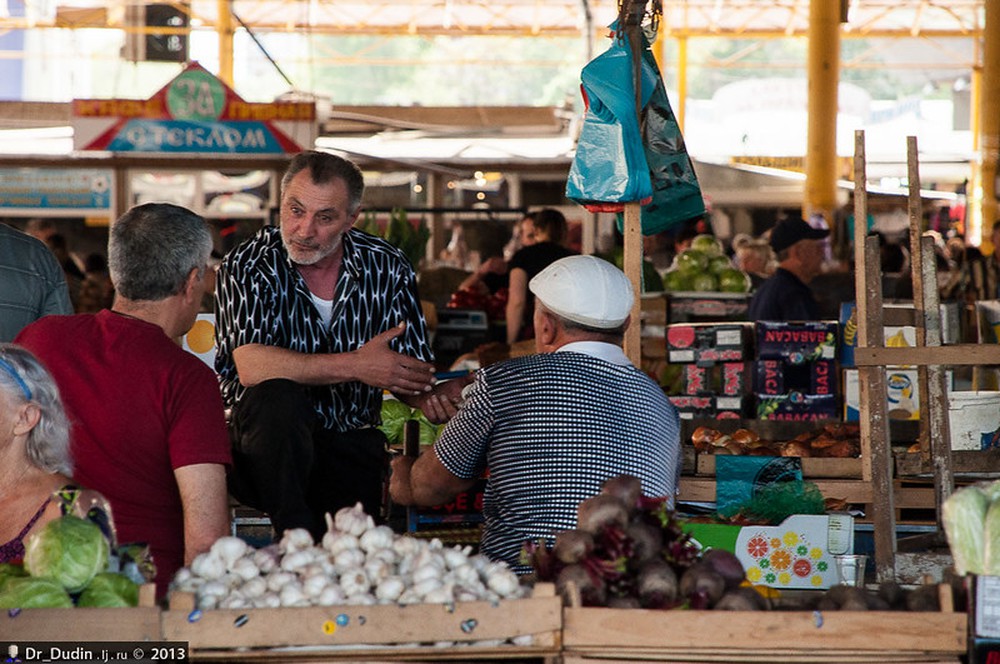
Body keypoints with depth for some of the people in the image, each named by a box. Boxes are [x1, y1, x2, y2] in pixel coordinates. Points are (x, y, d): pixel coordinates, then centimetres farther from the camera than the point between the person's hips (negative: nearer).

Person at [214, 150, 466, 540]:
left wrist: (431, 398, -19)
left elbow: (411, 370, 6)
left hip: (351, 443, 1)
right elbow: (251, 368, -23)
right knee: (278, 396, -35)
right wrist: (356, 366, -23)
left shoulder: (387, 269, 2)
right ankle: (299, 542, -26)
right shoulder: (247, 267, -8)